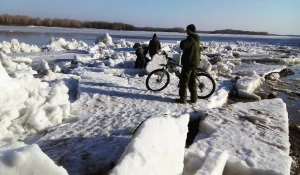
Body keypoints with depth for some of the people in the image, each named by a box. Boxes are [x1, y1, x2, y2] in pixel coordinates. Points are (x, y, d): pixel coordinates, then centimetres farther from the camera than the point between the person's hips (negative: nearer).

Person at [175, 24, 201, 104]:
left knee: (184, 81, -2)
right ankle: (194, 98, 17)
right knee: (192, 81, 14)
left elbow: (183, 46, -25)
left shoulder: (190, 38, -15)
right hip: (195, 63, 9)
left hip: (188, 62, -9)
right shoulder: (197, 39, 14)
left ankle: (182, 98, 0)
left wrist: (182, 42, -6)